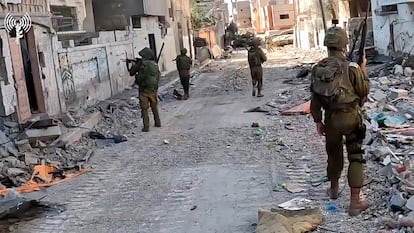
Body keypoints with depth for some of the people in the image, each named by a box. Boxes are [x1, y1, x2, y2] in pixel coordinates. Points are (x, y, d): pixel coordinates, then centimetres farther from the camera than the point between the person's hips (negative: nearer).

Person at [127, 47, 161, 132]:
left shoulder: (141, 64, -10)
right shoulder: (155, 64, 2)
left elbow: (131, 73, -2)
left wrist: (133, 65, 20)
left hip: (144, 90, -4)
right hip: (153, 90, 4)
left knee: (144, 109, 3)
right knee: (154, 107, 21)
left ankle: (146, 127, -2)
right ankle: (157, 123, 30)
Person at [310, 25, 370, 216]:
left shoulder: (318, 69, -3)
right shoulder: (351, 68, -16)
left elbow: (315, 98, 3)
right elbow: (364, 90, -3)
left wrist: (318, 121, 12)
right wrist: (363, 69, 9)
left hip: (330, 118, 4)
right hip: (351, 117, -4)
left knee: (334, 153, 23)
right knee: (356, 157, 2)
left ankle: (334, 189, 42)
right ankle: (355, 202, 1)